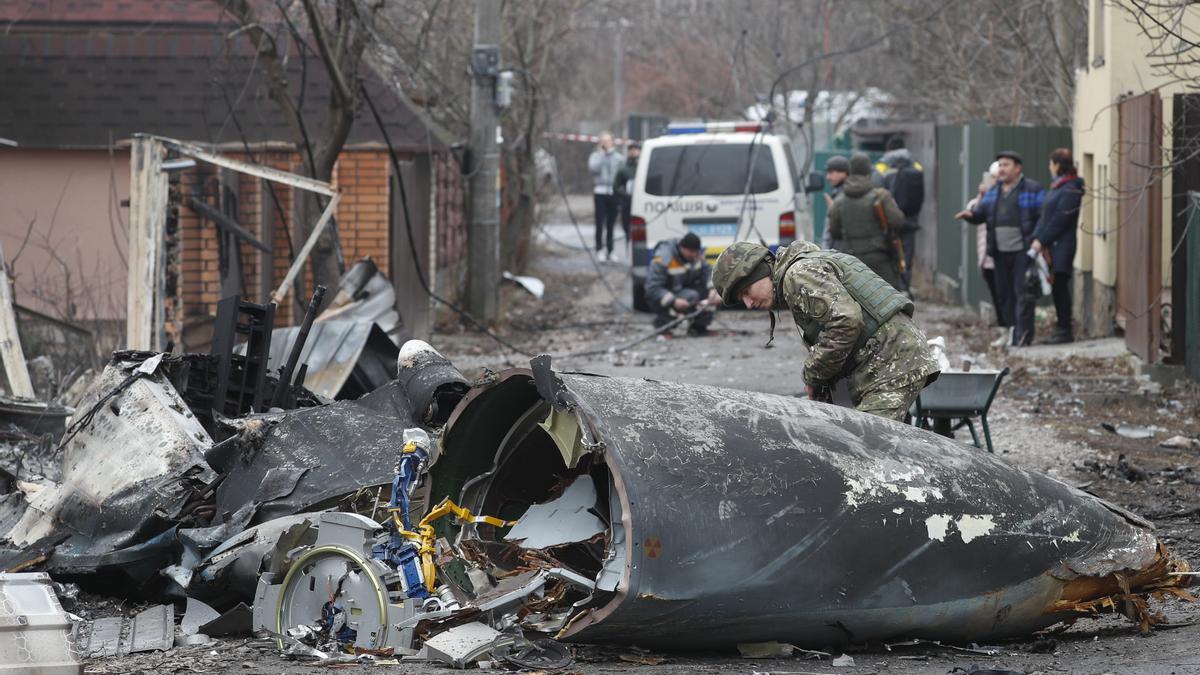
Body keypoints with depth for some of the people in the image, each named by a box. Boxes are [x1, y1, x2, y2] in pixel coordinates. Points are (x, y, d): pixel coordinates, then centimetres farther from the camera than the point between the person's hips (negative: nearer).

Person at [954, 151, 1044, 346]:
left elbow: (1044, 216, -9)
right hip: (1000, 251, 7)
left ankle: (1023, 333, -8)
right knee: (1003, 293, 9)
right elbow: (981, 212, 14)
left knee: (1022, 291, -9)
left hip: (1022, 251, -7)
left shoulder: (1032, 189, -4)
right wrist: (970, 214, -9)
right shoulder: (994, 192, 17)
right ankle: (1011, 329, 17)